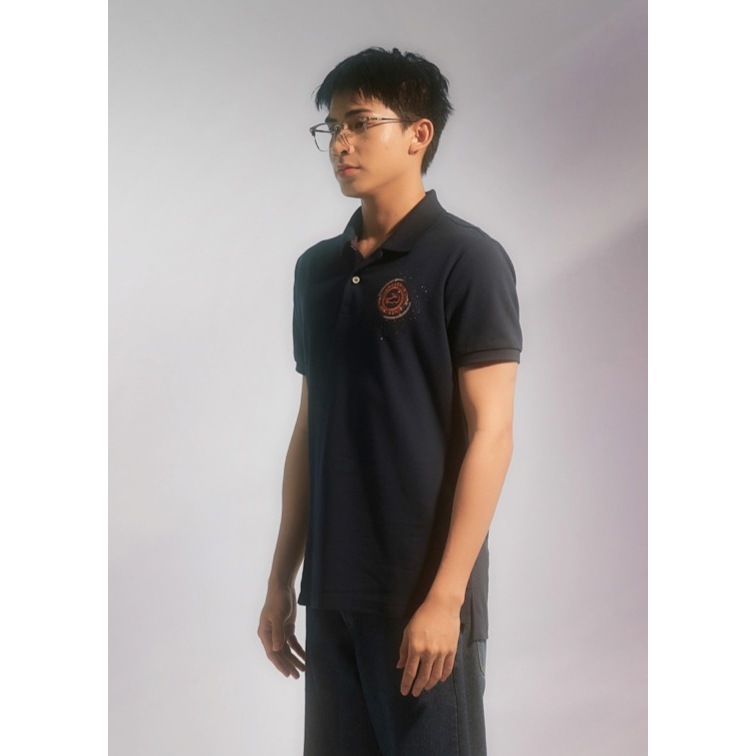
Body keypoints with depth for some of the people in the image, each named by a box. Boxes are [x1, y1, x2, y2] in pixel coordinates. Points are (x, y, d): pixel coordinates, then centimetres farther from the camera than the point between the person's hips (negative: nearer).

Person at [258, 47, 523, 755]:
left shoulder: (466, 259, -7)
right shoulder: (317, 268, 11)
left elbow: (489, 434, -11)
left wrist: (445, 597, -16)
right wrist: (282, 578, 13)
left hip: (424, 595, -6)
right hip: (332, 593, 6)